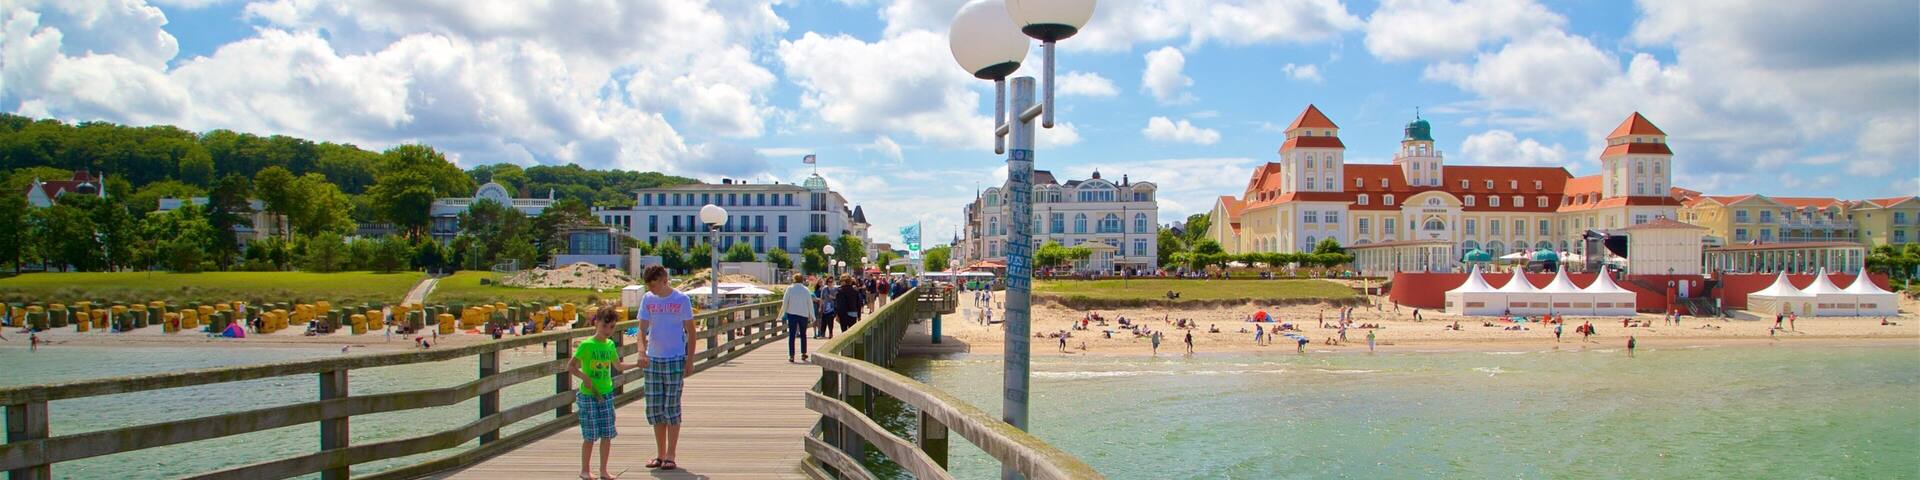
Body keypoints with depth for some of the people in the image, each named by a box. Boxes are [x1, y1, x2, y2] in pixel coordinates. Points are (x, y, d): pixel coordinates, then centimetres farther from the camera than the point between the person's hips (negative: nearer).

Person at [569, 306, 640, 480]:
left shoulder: (610, 345, 7)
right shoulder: (586, 345, -11)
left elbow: (618, 366, 20)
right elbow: (570, 366, -8)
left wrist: (636, 364, 9)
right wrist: (584, 377, -20)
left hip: (606, 394, 5)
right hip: (588, 396, -5)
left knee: (607, 434, 6)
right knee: (590, 435, -1)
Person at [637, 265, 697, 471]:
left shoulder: (681, 299, -5)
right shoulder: (647, 299, 5)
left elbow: (690, 331, -1)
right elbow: (642, 329, 3)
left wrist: (689, 360, -5)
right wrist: (642, 350, -16)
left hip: (675, 359, -4)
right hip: (653, 360, 4)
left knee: (671, 407, -2)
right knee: (654, 408, 6)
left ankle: (670, 457, 4)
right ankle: (661, 455, 17)